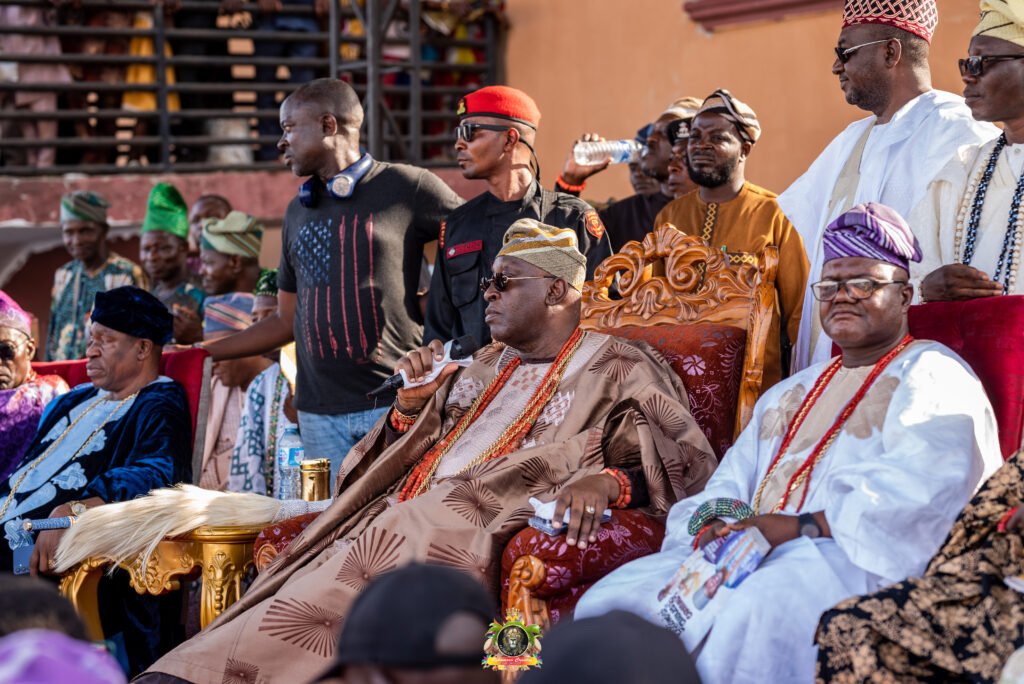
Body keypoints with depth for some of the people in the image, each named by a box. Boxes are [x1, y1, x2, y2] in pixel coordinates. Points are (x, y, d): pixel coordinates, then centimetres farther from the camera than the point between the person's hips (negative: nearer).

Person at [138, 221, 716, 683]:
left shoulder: (618, 368, 8)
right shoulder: (483, 368, 28)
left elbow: (684, 464, -4)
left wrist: (605, 480, -23)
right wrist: (410, 406, 10)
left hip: (479, 520, -7)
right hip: (406, 514, 7)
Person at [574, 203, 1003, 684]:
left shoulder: (931, 375, 6)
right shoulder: (791, 393, 31)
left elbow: (925, 491, -13)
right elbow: (732, 480, 23)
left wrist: (799, 527, -20)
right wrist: (718, 522, -4)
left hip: (859, 556, -7)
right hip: (745, 552, 7)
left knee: (757, 612, -40)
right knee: (613, 597, -15)